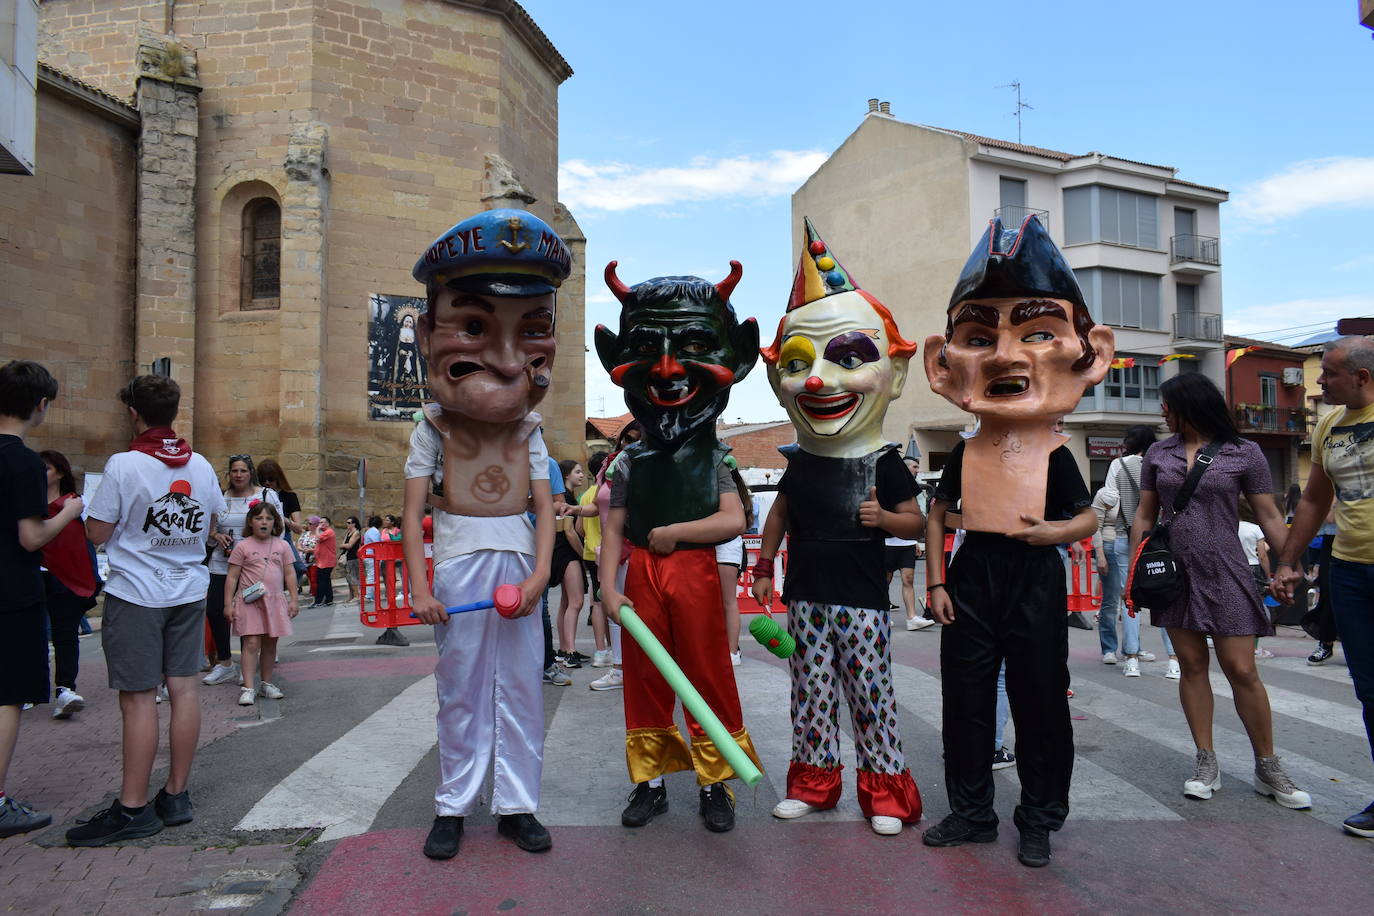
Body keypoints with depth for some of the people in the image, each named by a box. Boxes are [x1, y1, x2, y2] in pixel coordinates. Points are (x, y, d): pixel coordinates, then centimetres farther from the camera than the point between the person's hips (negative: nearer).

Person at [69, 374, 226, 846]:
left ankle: (133, 808, 5)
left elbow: (97, 534, -9)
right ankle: (176, 796, 17)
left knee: (139, 698, -2)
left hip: (136, 593, -5)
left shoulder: (124, 465, -13)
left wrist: (127, 518, 10)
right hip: (189, 590, 5)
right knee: (183, 688, 8)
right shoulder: (201, 466, 4)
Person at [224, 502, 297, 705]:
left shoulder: (282, 546, 7)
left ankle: (266, 682, 22)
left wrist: (293, 600, 4)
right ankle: (248, 687, -8)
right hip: (249, 602, -3)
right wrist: (228, 604, -4)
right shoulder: (242, 546, -1)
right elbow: (232, 576, 0)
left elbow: (289, 574, 9)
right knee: (251, 643, -9)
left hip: (275, 601, 3)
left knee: (270, 643, 10)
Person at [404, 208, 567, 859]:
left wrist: (540, 573, -12)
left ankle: (517, 806, 21)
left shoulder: (528, 431, 5)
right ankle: (453, 806, 24)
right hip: (458, 564, -2)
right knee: (461, 691, 8)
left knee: (521, 689, 8)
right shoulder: (434, 427, -2)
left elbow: (545, 507, 1)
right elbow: (413, 512, -4)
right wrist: (419, 586, -10)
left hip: (517, 563, 2)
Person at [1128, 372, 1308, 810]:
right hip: (1174, 573, 3)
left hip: (1224, 573, -3)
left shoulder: (1244, 453, -1)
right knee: (1192, 666, 7)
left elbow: (1269, 518, 1)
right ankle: (1206, 763, 16)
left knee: (1241, 670, -3)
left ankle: (1268, 768, 13)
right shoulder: (1158, 454, 8)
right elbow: (1144, 517, 11)